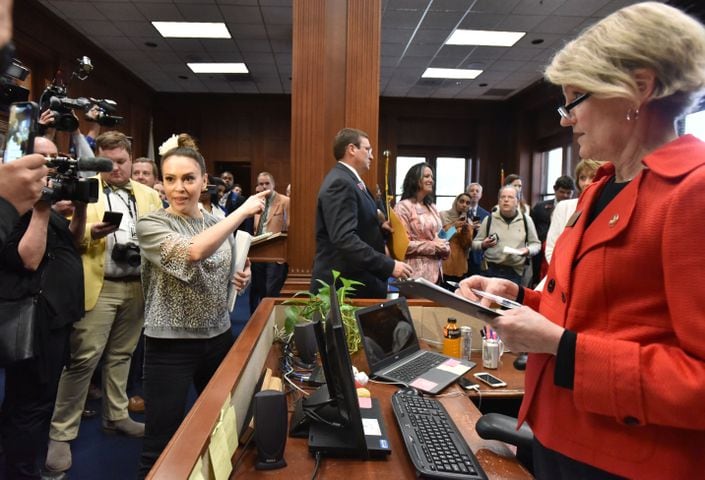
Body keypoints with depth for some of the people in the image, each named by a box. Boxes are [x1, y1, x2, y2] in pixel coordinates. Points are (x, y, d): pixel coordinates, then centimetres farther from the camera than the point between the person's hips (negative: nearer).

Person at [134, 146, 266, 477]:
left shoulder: (218, 224, 5)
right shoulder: (151, 225, -11)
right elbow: (192, 251, -31)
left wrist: (239, 279, -3)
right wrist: (243, 211, -26)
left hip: (219, 337, 5)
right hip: (171, 343, -5)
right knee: (162, 443, 5)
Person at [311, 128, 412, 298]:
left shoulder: (349, 180, 14)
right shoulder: (340, 183, -18)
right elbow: (344, 238, -28)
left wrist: (380, 227, 7)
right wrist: (389, 265, -28)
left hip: (354, 281, 10)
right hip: (342, 285, -10)